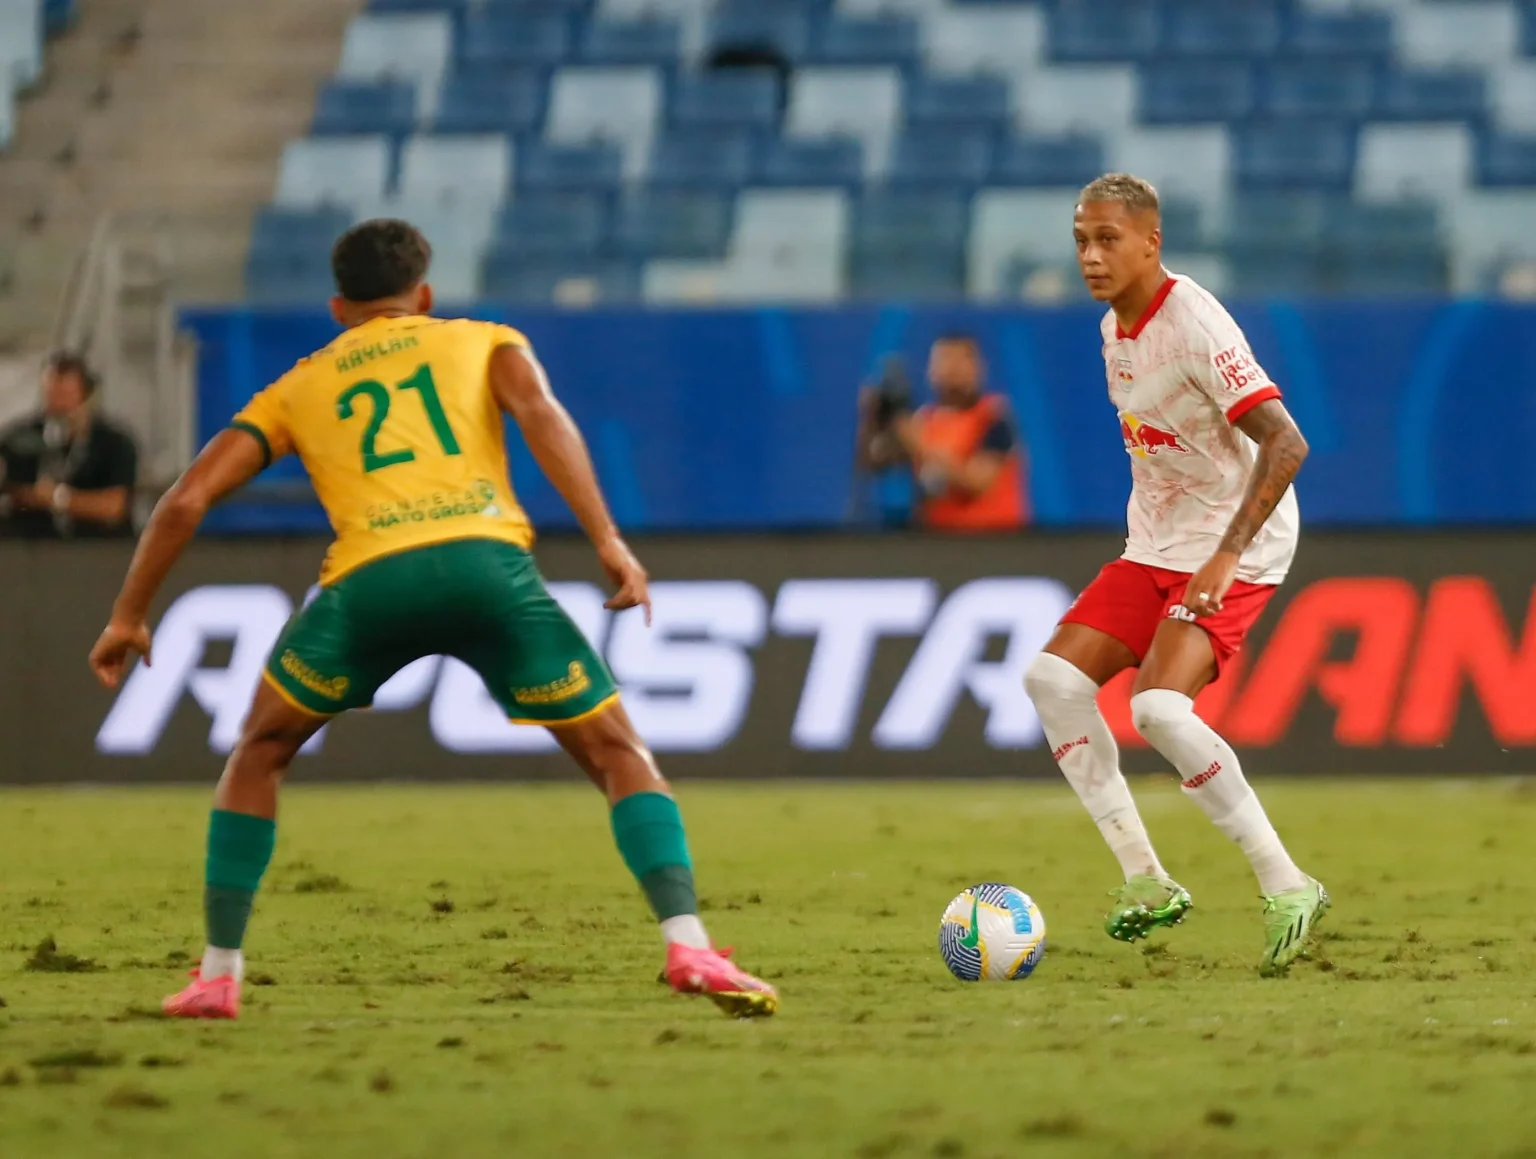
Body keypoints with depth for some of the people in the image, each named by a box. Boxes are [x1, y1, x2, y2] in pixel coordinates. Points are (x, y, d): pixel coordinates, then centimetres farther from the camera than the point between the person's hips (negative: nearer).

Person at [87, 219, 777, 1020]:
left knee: (259, 754, 25)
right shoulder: (481, 342, 28)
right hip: (486, 559, -1)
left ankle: (218, 974, 19)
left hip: (368, 579, 1)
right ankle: (687, 946, -9)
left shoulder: (295, 390, 31)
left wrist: (129, 615, 32)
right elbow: (539, 412, 5)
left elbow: (187, 499, 23)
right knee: (618, 753, 11)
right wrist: (607, 541, -3)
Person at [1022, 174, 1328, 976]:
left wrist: (1228, 554, -33)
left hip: (1237, 553, -9)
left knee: (1159, 707, -26)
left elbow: (1284, 443, -27)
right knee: (1054, 676, -3)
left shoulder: (1194, 325, -20)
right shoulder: (1114, 330, 8)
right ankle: (1145, 881, 1)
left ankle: (1285, 886, -15)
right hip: (1155, 548, 9)